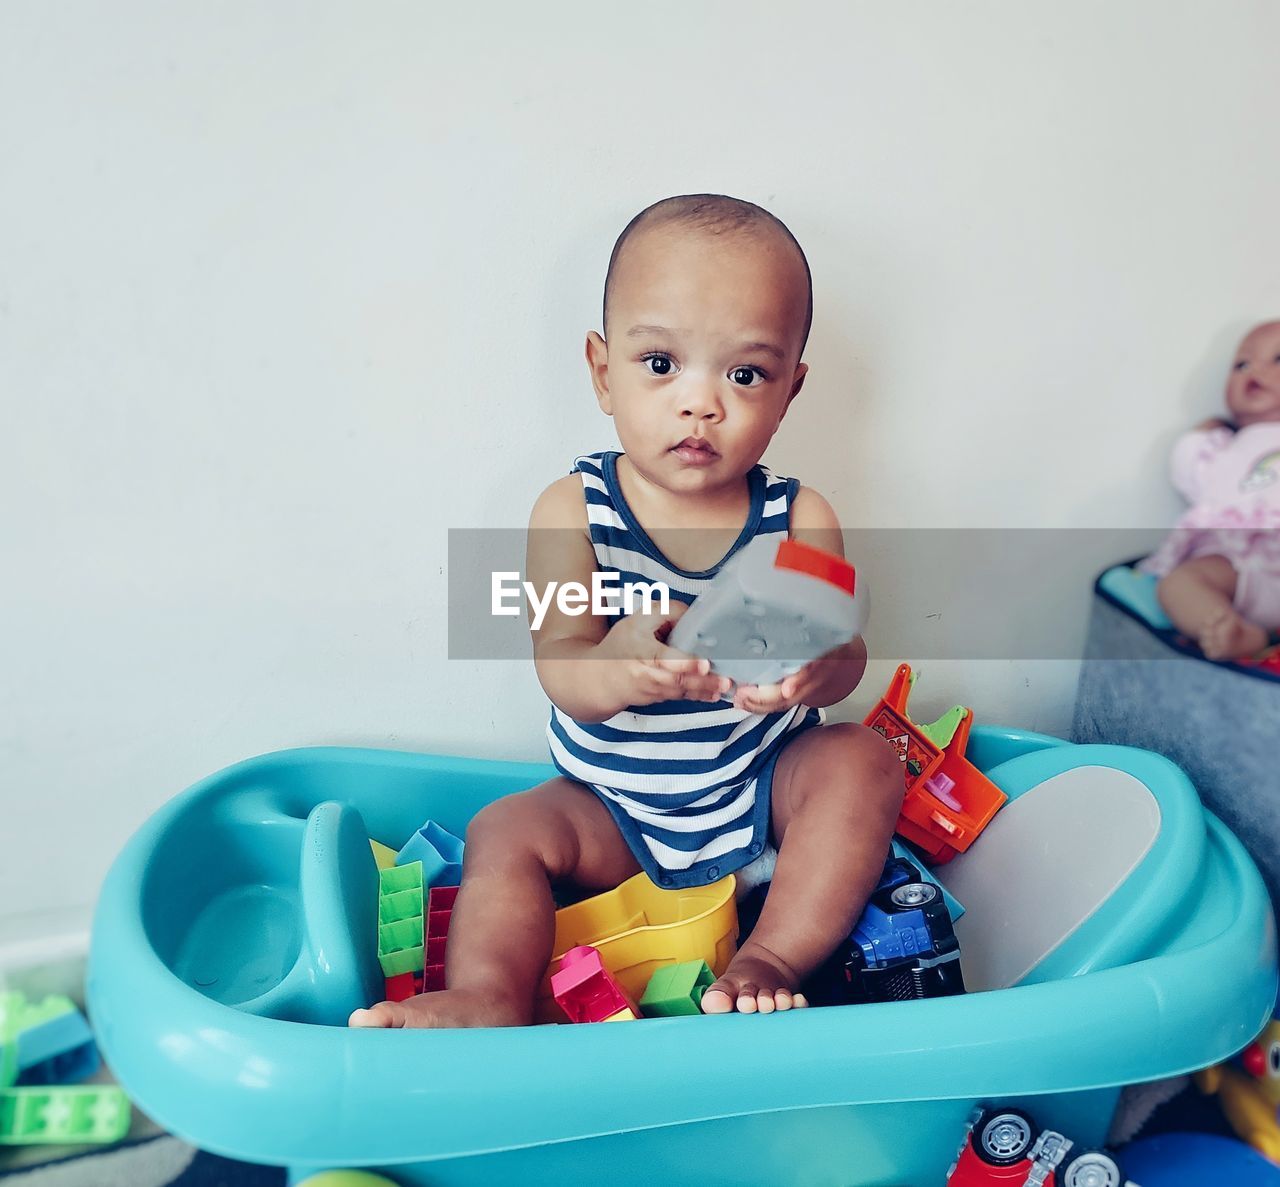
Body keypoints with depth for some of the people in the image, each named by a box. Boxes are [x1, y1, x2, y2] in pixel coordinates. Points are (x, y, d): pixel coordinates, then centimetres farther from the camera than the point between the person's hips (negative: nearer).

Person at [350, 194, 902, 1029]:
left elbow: (847, 654, -14)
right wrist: (618, 668, -47)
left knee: (864, 760, -23)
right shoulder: (572, 512, -12)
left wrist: (812, 670, -42)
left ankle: (775, 963, -19)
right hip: (615, 810, 0)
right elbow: (559, 668, -21)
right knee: (508, 830, -19)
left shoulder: (799, 518, -9)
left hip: (769, 785, 1)